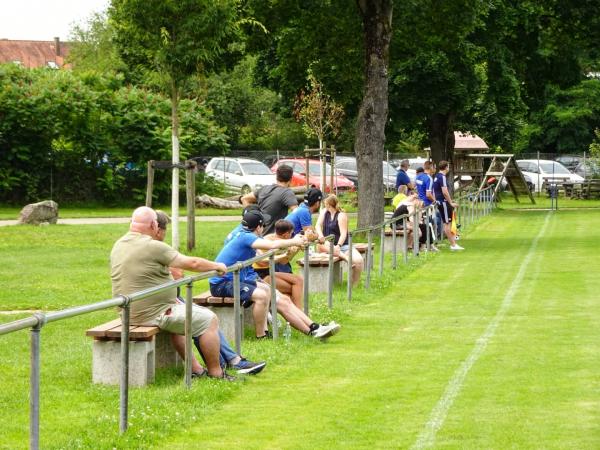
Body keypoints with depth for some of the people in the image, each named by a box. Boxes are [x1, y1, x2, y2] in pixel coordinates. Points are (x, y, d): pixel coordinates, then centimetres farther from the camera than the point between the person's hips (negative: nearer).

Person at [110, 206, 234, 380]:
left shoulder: (118, 245, 7)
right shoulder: (153, 247, -20)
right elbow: (192, 263, -12)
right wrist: (217, 266, 5)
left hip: (129, 313, 10)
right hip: (154, 313, -10)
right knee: (209, 320, 1)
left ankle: (196, 369, 31)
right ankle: (215, 372, 11)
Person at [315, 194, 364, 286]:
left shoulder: (341, 215, -6)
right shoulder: (324, 212, 10)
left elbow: (343, 234, -17)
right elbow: (318, 225, -1)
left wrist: (338, 246, -34)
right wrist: (320, 235, -24)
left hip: (342, 245, -3)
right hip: (329, 245, 3)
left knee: (358, 260, -27)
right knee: (321, 246, -35)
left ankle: (354, 284, -11)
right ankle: (345, 257, -42)